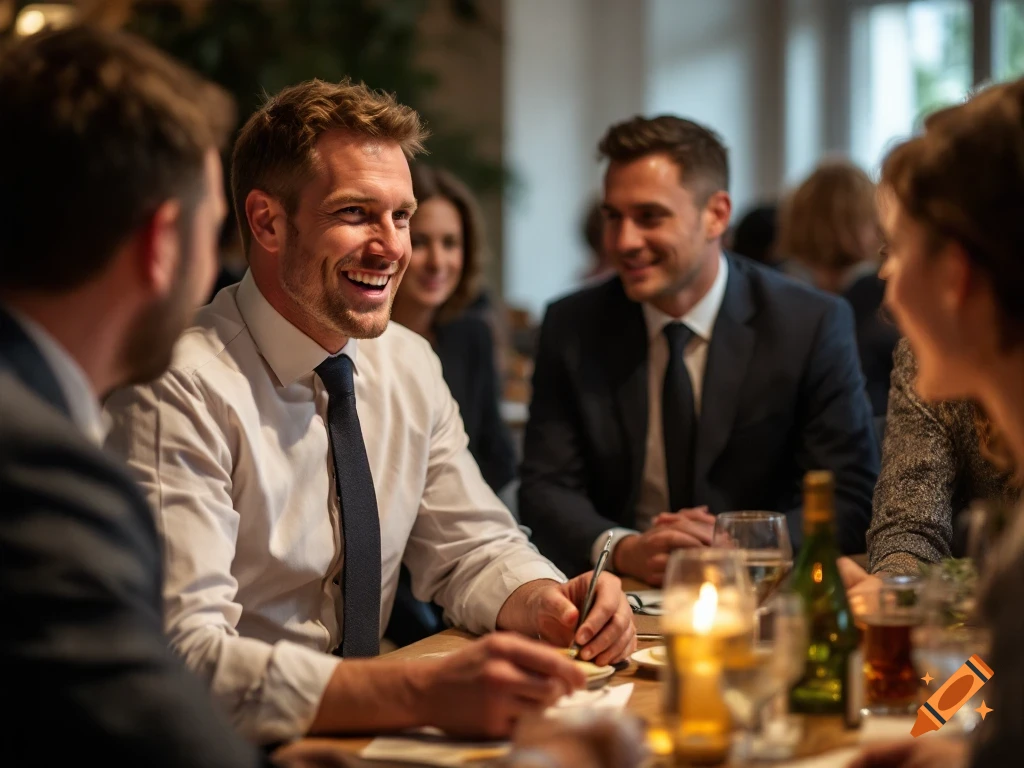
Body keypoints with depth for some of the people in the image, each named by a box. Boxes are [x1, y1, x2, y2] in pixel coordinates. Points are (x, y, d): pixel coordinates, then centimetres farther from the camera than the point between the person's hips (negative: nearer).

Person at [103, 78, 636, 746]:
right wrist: (425, 692, -38)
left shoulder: (411, 364, 5)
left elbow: (472, 549, 12)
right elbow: (184, 660, -27)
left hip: (365, 728, 6)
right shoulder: (183, 390, -19)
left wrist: (549, 606, -11)